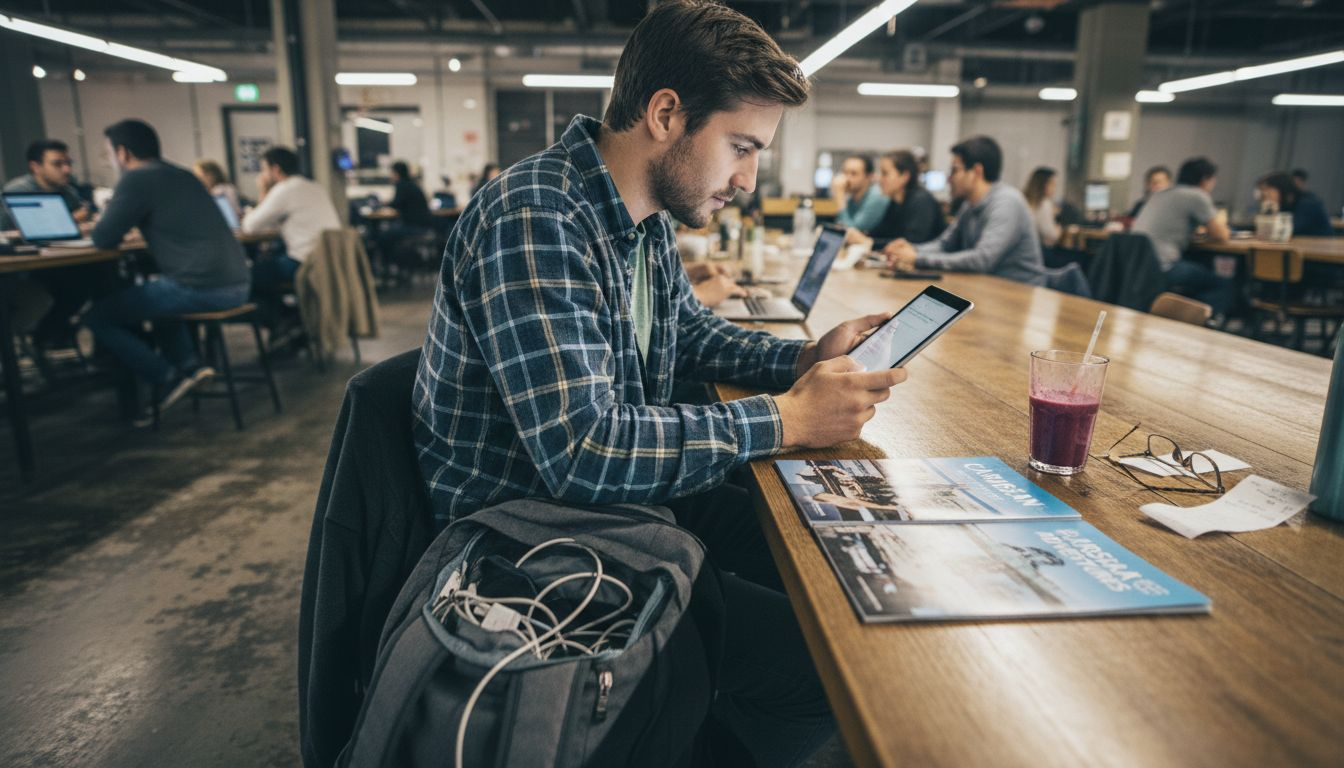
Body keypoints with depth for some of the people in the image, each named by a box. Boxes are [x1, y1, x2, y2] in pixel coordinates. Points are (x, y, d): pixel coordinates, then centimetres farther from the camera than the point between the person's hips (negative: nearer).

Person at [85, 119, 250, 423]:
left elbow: (104, 240, -2)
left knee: (97, 316, 8)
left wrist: (107, 216, 19)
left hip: (200, 289, -8)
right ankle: (189, 364, 20)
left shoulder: (136, 180, -5)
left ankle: (169, 379, 1)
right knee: (151, 296, 36)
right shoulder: (183, 176, 19)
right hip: (236, 286, 8)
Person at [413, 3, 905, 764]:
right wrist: (784, 420, -23)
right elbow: (583, 455, -32)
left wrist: (803, 358, 2)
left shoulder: (649, 215, 4)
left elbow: (692, 329, 20)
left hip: (630, 494, 9)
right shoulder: (536, 218, -25)